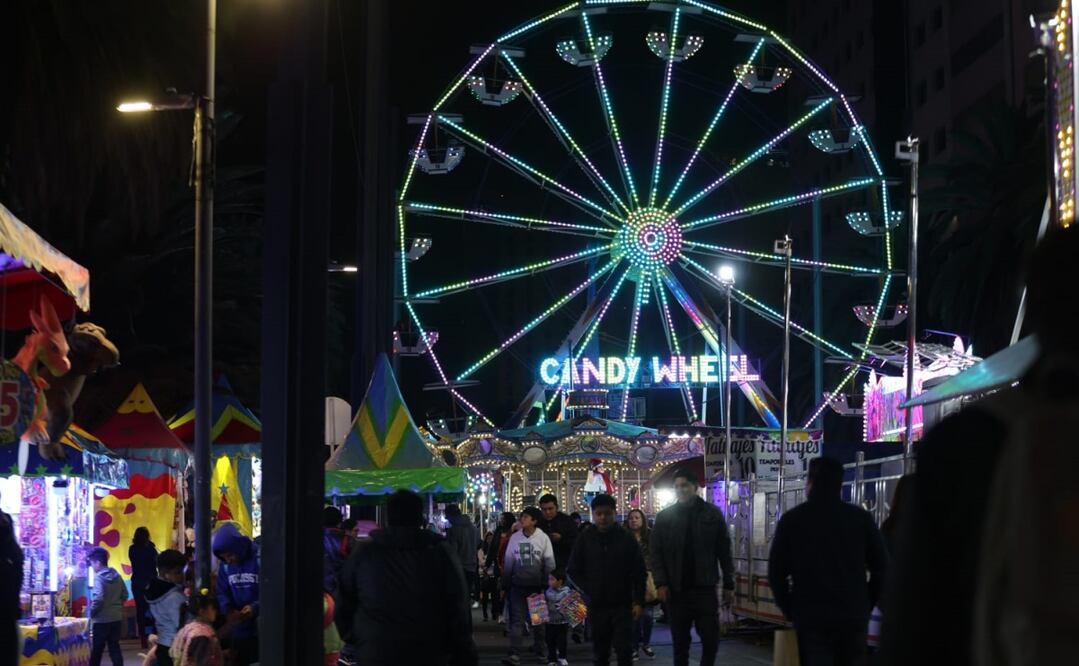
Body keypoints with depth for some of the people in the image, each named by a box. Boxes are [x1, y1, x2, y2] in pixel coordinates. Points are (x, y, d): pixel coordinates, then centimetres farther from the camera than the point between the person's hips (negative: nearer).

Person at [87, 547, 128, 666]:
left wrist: (91, 612, -11)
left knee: (97, 649, 5)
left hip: (101, 619, -6)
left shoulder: (99, 577, -16)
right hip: (116, 618, 6)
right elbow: (124, 595, 13)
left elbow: (98, 598, -25)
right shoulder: (117, 576, 7)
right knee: (114, 647, 9)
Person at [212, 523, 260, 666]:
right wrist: (228, 610, -16)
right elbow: (222, 593, 6)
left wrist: (256, 607, -29)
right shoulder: (225, 566, 7)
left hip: (262, 630, -6)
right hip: (238, 630, 6)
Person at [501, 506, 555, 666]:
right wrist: (505, 586, 7)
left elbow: (549, 563, -2)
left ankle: (539, 646, 31)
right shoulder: (515, 537, 1)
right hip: (518, 585, 1)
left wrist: (547, 585, -4)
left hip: (537, 586, -1)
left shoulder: (543, 538, -5)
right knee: (517, 619, -5)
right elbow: (508, 563, 6)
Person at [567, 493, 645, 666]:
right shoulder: (585, 540, 2)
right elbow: (573, 571, 8)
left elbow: (639, 573, 1)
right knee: (600, 652, 8)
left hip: (622, 605, -2)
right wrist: (588, 591, -4)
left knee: (624, 650, -6)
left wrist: (638, 601, -5)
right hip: (596, 606, 2)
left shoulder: (626, 539, 0)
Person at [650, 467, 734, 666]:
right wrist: (661, 583, -9)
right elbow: (656, 553, 3)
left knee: (711, 640, -2)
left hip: (705, 588, 0)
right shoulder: (664, 517, 4)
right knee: (680, 644, 7)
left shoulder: (712, 514, 4)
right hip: (676, 591, 1)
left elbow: (724, 551, 6)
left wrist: (728, 585, 3)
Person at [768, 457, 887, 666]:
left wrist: (789, 610, 10)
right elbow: (881, 568, 3)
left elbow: (777, 571, 0)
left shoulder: (792, 519, -1)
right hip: (854, 617, 2)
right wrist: (866, 606, 11)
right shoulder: (861, 518, 3)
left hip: (811, 617, -2)